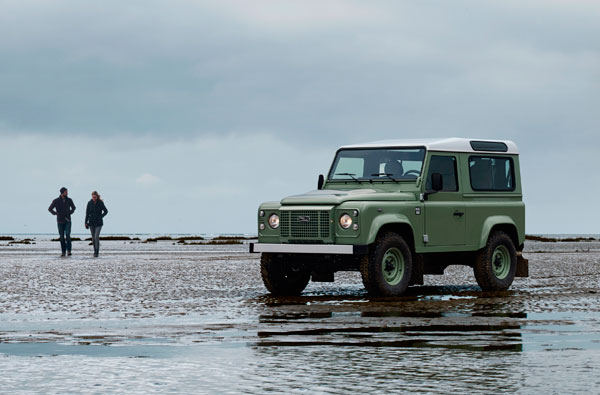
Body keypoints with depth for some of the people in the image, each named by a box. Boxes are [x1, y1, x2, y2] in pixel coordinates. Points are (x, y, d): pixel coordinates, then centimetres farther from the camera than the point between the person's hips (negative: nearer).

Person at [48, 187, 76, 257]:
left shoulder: (69, 200, 2)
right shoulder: (56, 201, -4)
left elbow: (73, 207, 19)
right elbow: (50, 209, 3)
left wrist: (70, 213, 2)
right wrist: (56, 213, -7)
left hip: (68, 221, 0)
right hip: (60, 221, 0)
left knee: (68, 235, -17)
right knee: (62, 237, 2)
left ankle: (68, 250, -13)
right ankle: (63, 252, 10)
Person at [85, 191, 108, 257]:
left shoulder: (100, 203, -10)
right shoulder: (89, 203, -3)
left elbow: (106, 211, 1)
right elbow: (87, 213, 2)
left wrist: (100, 217, -10)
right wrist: (86, 222, -1)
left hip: (98, 223, -3)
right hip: (91, 223, 3)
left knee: (96, 237, -15)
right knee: (93, 238, 8)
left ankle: (97, 252, -9)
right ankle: (95, 251, 20)